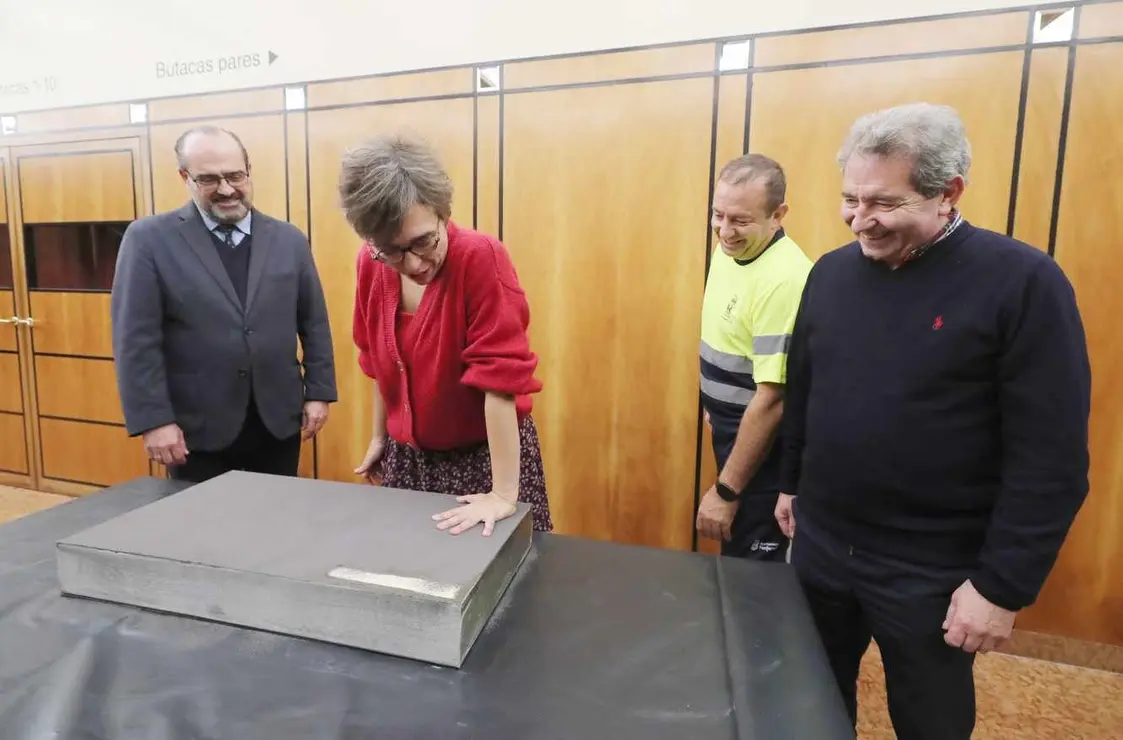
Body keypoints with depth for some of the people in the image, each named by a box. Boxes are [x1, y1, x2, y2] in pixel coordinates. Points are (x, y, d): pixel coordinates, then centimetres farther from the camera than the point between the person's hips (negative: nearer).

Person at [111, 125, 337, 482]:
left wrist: (318, 393, 2)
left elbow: (314, 324, 5)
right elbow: (136, 339, -7)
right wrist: (153, 419, -11)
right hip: (197, 428, -2)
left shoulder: (289, 239, 3)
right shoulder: (149, 239, -4)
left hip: (279, 421, 2)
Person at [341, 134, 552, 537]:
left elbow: (501, 373, -27)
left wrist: (503, 495, -26)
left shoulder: (481, 258, -25)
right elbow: (379, 361, 6)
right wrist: (379, 437, 14)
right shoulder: (370, 265, -7)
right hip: (408, 453, 6)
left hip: (485, 451, -5)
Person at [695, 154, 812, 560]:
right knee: (734, 563, 24)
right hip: (733, 430, 8)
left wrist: (725, 491, -22)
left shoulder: (783, 279, -28)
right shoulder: (729, 249, 1)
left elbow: (773, 396, -27)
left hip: (762, 449, -8)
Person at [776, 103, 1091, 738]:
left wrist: (1002, 586, -13)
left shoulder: (1023, 282, -15)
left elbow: (1051, 462, -15)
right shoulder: (830, 272, 0)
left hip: (932, 572, -3)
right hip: (820, 547, 4)